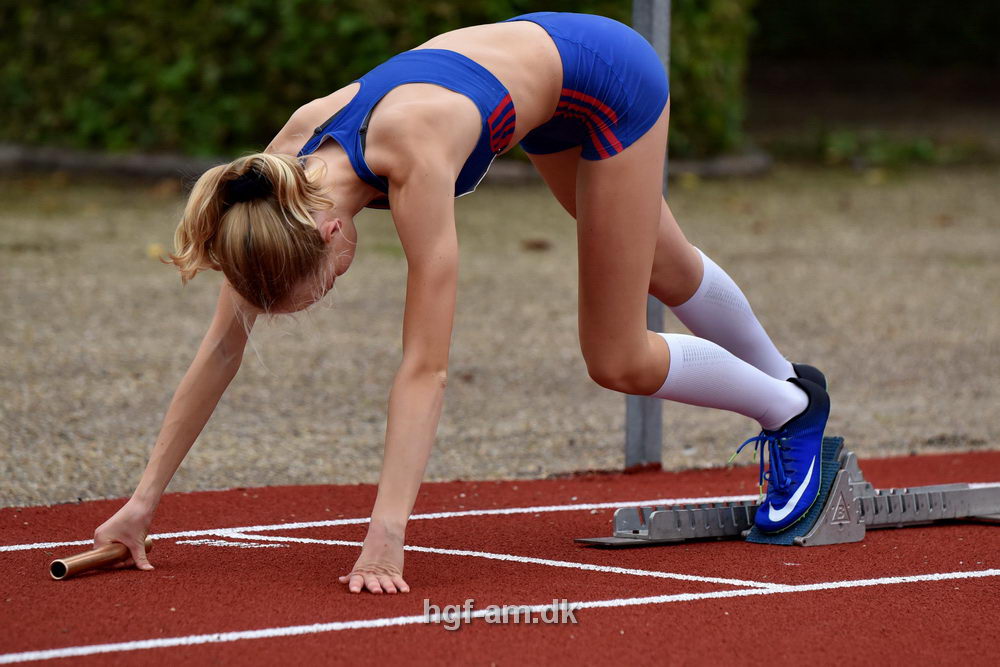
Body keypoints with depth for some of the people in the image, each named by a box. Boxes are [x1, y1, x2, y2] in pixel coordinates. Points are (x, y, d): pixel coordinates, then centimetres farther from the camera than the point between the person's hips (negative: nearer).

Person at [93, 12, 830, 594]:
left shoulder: (414, 156, -43)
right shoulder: (283, 170, -25)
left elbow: (425, 367, -44)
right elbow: (223, 345, -19)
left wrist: (386, 534, -49)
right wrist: (145, 498, -21)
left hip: (610, 77, -6)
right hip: (538, 63, 6)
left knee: (619, 360, 1)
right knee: (670, 275, 29)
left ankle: (792, 407, 27)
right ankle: (779, 380, 56)